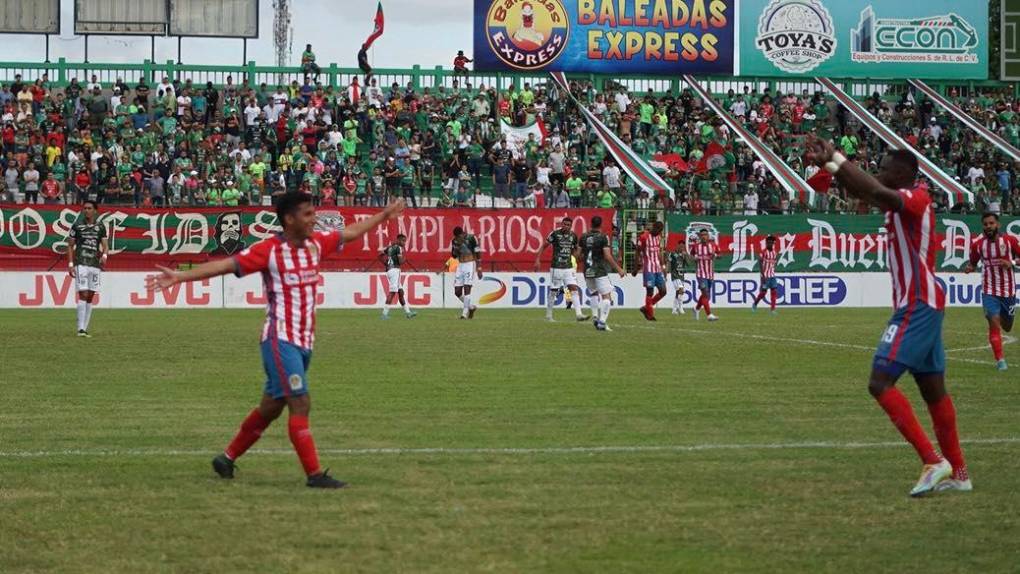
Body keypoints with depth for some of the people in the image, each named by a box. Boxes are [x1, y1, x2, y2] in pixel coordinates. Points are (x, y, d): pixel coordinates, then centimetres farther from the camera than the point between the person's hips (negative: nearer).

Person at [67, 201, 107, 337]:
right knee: (83, 295, -14)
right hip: (81, 263, -3)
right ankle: (81, 328, -15)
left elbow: (105, 245, 5)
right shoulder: (77, 225, 3)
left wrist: (104, 255, -17)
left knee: (90, 297, 6)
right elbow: (70, 246, 7)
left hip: (95, 265, 3)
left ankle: (85, 328, 12)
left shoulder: (100, 227, 9)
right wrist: (70, 264, -2)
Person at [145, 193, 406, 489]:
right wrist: (180, 277, -26)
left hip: (304, 342, 8)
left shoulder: (316, 243, 7)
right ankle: (315, 474, -11)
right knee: (300, 404, -13)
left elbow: (351, 232, 24)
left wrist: (384, 215, 34)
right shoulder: (269, 250, -13)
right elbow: (225, 264, -18)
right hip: (280, 340, -8)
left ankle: (227, 458, 28)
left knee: (271, 407, 14)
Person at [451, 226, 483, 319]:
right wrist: (456, 248, -12)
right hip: (460, 265, 6)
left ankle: (465, 313, -14)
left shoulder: (471, 238, -10)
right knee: (457, 292, 1)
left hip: (470, 264, -6)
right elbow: (453, 256, 10)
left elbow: (478, 253, -6)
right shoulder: (454, 241, 5)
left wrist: (479, 269, -7)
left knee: (467, 288, -16)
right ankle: (471, 307, 20)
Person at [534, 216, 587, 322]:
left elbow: (577, 248, 26)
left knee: (574, 288, -8)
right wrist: (537, 260, -7)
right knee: (553, 291, 2)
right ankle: (548, 315, 15)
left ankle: (578, 314, -12)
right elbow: (544, 246, -1)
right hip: (556, 268, -4)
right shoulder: (555, 234, -7)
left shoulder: (573, 236, 6)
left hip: (568, 268, 4)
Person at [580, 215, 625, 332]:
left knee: (594, 293, 27)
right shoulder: (603, 237, -10)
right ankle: (602, 322, -14)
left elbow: (581, 255, 10)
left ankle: (595, 316, 14)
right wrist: (618, 268, -9)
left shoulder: (584, 237, 5)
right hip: (600, 271, -6)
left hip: (587, 271, 6)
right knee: (607, 296, -3)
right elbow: (607, 256, -16)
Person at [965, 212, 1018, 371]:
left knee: (1007, 327, 15)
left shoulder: (1010, 240, -7)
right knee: (994, 323, -15)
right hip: (989, 291, -1)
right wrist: (969, 268, -14)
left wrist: (1012, 263, -18)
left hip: (1008, 290, 1)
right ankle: (1000, 359, -7)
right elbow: (973, 262, 9)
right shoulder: (978, 244, -4)